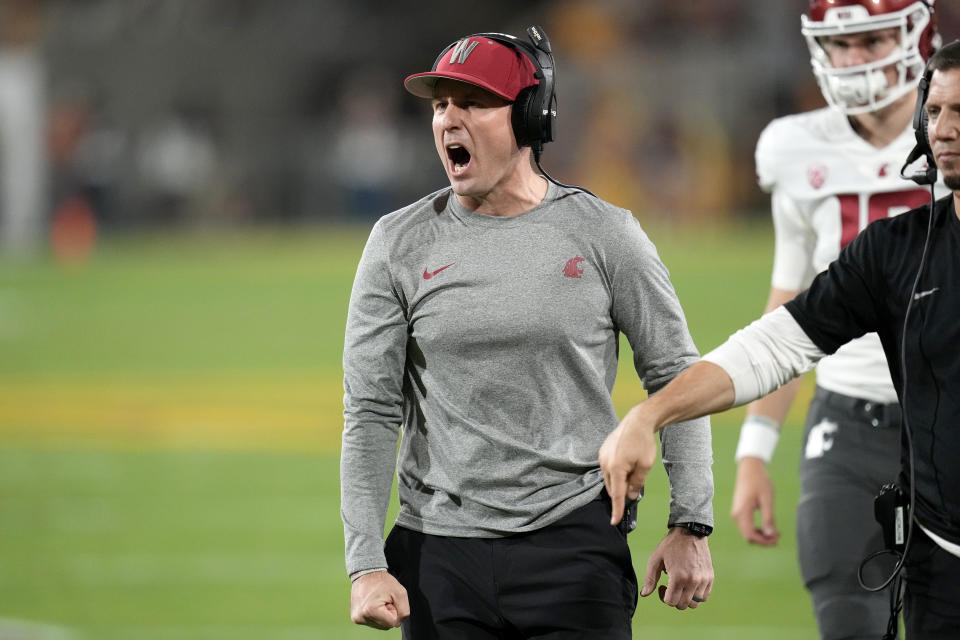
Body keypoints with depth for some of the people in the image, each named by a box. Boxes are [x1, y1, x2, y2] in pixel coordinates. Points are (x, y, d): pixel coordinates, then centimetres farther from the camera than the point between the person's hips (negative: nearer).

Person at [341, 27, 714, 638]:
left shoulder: (605, 235, 1)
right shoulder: (399, 245, 3)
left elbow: (677, 379, 6)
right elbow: (370, 413, 2)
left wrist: (691, 525, -2)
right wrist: (366, 564, -6)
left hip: (575, 542, -1)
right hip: (441, 551, 1)